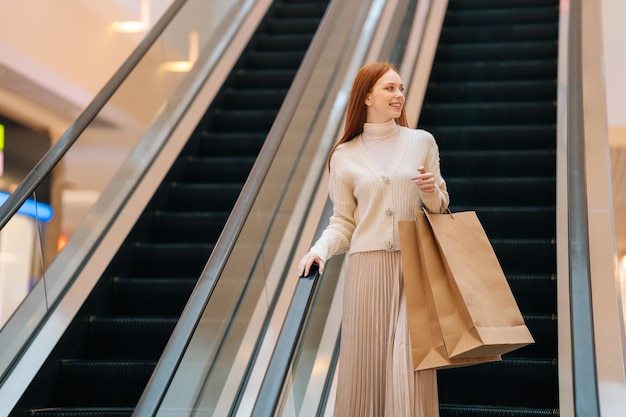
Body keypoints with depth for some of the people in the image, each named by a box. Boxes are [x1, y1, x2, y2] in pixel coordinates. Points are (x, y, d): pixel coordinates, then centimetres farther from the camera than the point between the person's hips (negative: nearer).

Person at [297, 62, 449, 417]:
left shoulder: (421, 142, 7)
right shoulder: (345, 155, 5)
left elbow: (439, 207, 13)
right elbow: (343, 221, 6)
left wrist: (431, 191, -9)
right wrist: (320, 250, -11)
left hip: (413, 265, 0)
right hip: (368, 266, 0)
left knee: (409, 359, -2)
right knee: (367, 357, 4)